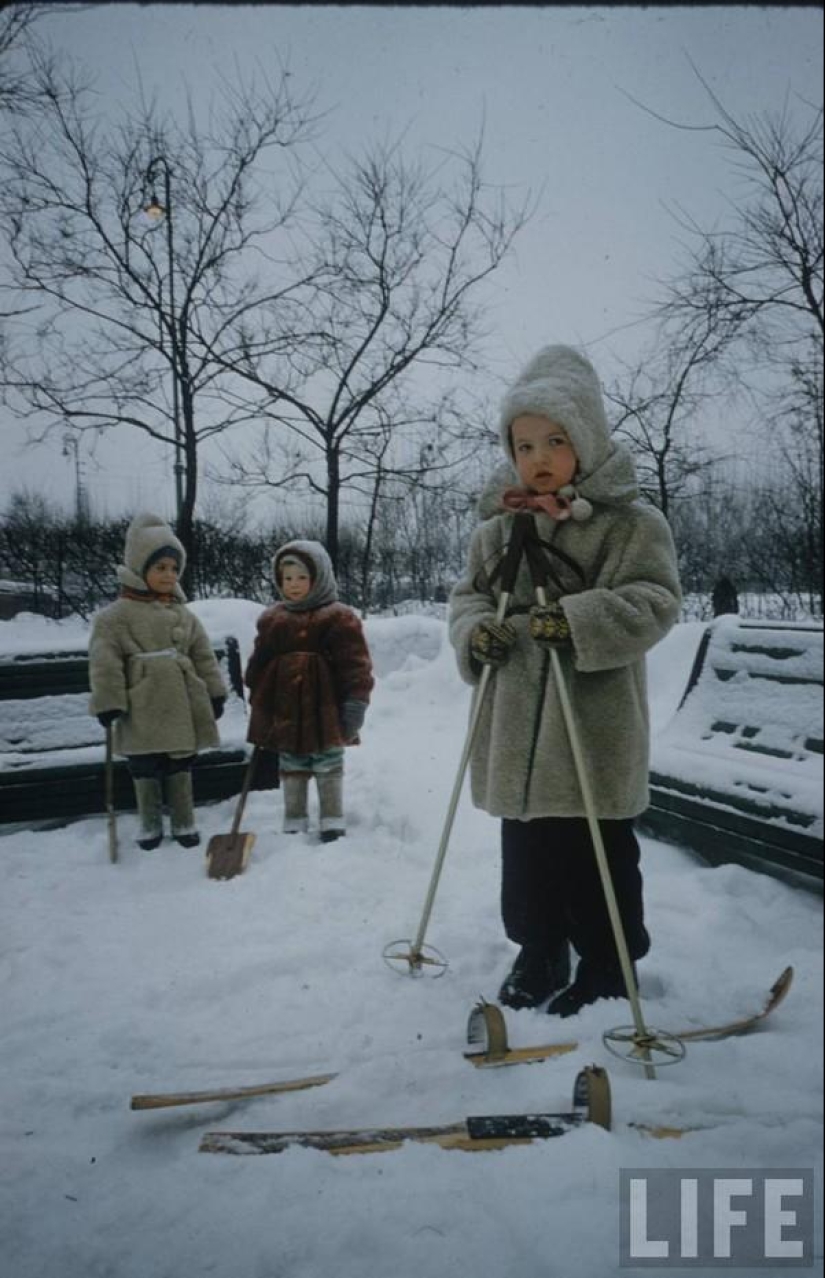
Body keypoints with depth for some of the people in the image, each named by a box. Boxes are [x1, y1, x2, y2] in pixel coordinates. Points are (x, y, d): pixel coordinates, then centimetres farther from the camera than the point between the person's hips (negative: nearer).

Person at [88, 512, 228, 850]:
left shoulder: (183, 614, 8)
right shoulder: (115, 616, -6)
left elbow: (204, 656, 11)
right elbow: (105, 662, -10)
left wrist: (215, 693, 9)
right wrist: (108, 702, -14)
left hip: (182, 705, 4)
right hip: (142, 708, -3)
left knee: (180, 765, 12)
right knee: (145, 768, 7)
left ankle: (183, 822, 25)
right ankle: (150, 824, 23)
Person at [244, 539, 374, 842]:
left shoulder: (339, 618, -9)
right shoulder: (272, 620, 8)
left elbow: (355, 663, -11)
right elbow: (258, 665, 15)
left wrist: (356, 701, -15)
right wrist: (257, 703, 15)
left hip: (324, 709, -5)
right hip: (285, 711, 5)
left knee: (328, 768, 8)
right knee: (291, 769, 14)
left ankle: (333, 823, 19)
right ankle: (294, 824, 25)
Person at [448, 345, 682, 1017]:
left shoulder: (632, 522, -7)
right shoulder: (498, 527, 8)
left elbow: (655, 602, -13)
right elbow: (468, 592, 15)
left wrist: (579, 620, -28)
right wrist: (475, 631, -7)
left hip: (595, 726, -5)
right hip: (517, 728, 5)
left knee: (597, 856, 6)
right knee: (526, 849, 17)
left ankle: (606, 969, 25)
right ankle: (539, 955, 35)